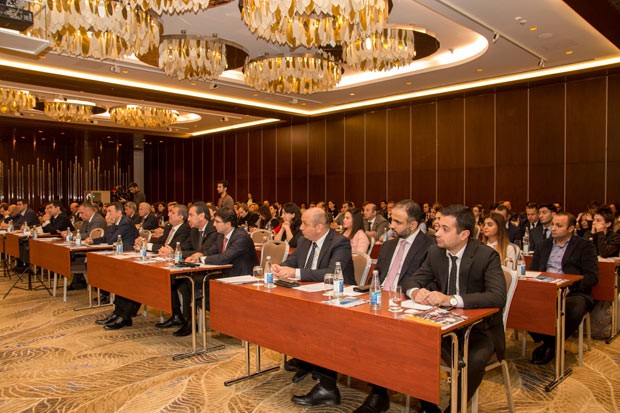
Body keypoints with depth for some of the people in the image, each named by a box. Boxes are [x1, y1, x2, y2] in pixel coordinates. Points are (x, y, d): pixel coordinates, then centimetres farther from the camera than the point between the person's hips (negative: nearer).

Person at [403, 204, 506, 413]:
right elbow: (412, 281, 4)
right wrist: (416, 291, -22)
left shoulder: (487, 256, -16)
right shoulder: (435, 251, -2)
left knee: (473, 360, -33)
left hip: (480, 328, -4)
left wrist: (451, 299, -41)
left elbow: (498, 297, -29)